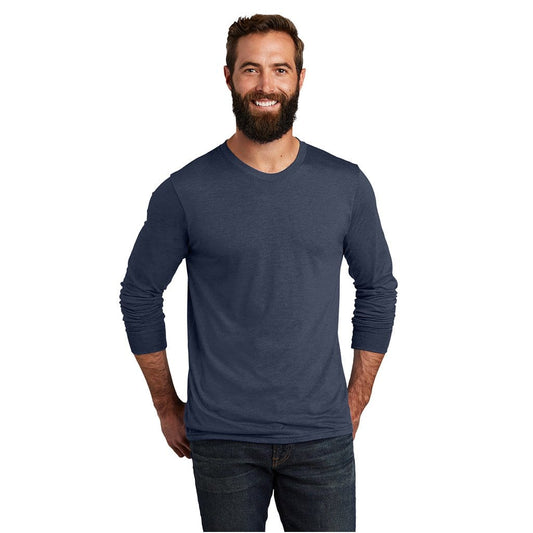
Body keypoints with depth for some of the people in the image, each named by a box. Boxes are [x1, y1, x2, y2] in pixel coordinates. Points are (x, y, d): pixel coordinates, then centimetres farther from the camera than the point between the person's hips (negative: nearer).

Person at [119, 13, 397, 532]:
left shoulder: (347, 185, 0)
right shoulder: (184, 192, -6)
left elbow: (378, 291, 10)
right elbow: (139, 296, 4)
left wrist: (354, 404, 8)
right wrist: (167, 407, 6)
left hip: (322, 437, 2)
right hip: (222, 441, -1)